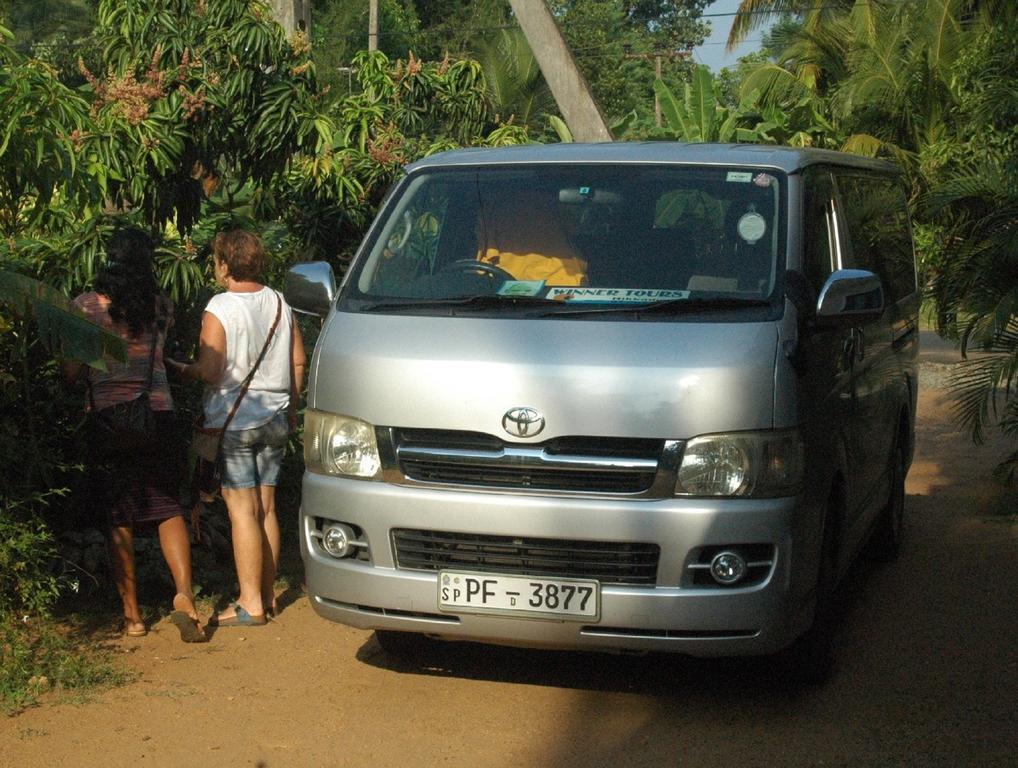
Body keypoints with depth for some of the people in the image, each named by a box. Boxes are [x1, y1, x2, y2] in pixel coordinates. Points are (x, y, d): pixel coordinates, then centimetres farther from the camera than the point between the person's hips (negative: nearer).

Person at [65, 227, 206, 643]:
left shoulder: (85, 306, -5)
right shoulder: (160, 306, 2)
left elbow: (72, 371, -3)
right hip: (156, 416, 1)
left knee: (119, 519, 8)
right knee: (168, 509, 10)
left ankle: (132, 615, 12)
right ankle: (184, 594, -9)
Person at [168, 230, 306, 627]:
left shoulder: (220, 308, -13)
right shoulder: (279, 303, 6)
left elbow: (210, 372, -18)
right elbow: (298, 362, 11)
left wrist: (183, 370, 2)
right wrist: (291, 405, 23)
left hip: (234, 421, -6)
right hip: (274, 419, 6)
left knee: (242, 510, -4)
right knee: (266, 508, 13)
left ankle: (250, 603, -2)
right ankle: (267, 594, 20)